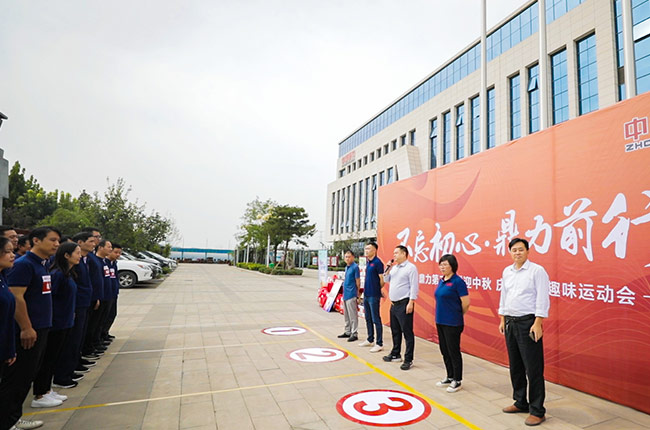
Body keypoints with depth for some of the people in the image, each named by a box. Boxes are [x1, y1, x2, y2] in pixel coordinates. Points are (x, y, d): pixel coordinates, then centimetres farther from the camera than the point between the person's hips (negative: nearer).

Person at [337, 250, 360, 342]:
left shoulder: (355, 267, -10)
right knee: (346, 315, 16)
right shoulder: (346, 267, 14)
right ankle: (347, 332, 27)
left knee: (353, 315, -2)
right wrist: (344, 280, 7)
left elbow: (358, 281, -10)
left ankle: (354, 334, 5)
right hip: (345, 294, 9)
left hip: (351, 295, -9)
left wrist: (357, 294, -10)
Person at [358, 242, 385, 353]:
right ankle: (370, 340, 31)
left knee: (376, 320, -2)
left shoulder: (377, 262, -14)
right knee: (368, 319, 18)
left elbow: (382, 278, -14)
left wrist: (380, 291, -5)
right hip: (366, 295, 9)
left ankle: (379, 344, 7)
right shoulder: (368, 262, 13)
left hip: (374, 295, -9)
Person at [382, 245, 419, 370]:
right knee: (395, 331, 17)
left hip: (404, 304, -8)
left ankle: (408, 360, 6)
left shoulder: (411, 267, -10)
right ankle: (395, 354, 30)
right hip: (394, 304, 8)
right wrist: (387, 270, 5)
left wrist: (411, 302, -20)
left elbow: (414, 286, -15)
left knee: (407, 332, -2)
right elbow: (386, 280, 22)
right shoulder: (394, 267, 14)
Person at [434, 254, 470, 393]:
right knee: (444, 350, 16)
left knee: (453, 351, 4)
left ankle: (457, 381, 20)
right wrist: (441, 316, 15)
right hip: (440, 321, 8)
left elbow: (466, 303, -14)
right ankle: (450, 377, 32)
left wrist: (457, 316, 0)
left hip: (452, 323, -8)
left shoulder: (457, 281, -15)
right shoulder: (441, 281, 8)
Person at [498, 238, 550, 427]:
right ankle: (521, 402, 30)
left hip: (528, 323, -7)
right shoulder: (507, 271, 11)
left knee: (533, 369, 0)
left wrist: (537, 324, -17)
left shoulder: (537, 271, -8)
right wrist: (502, 320, 14)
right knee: (515, 367, 15)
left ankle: (537, 411, 12)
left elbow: (542, 299, -13)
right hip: (510, 322, 7)